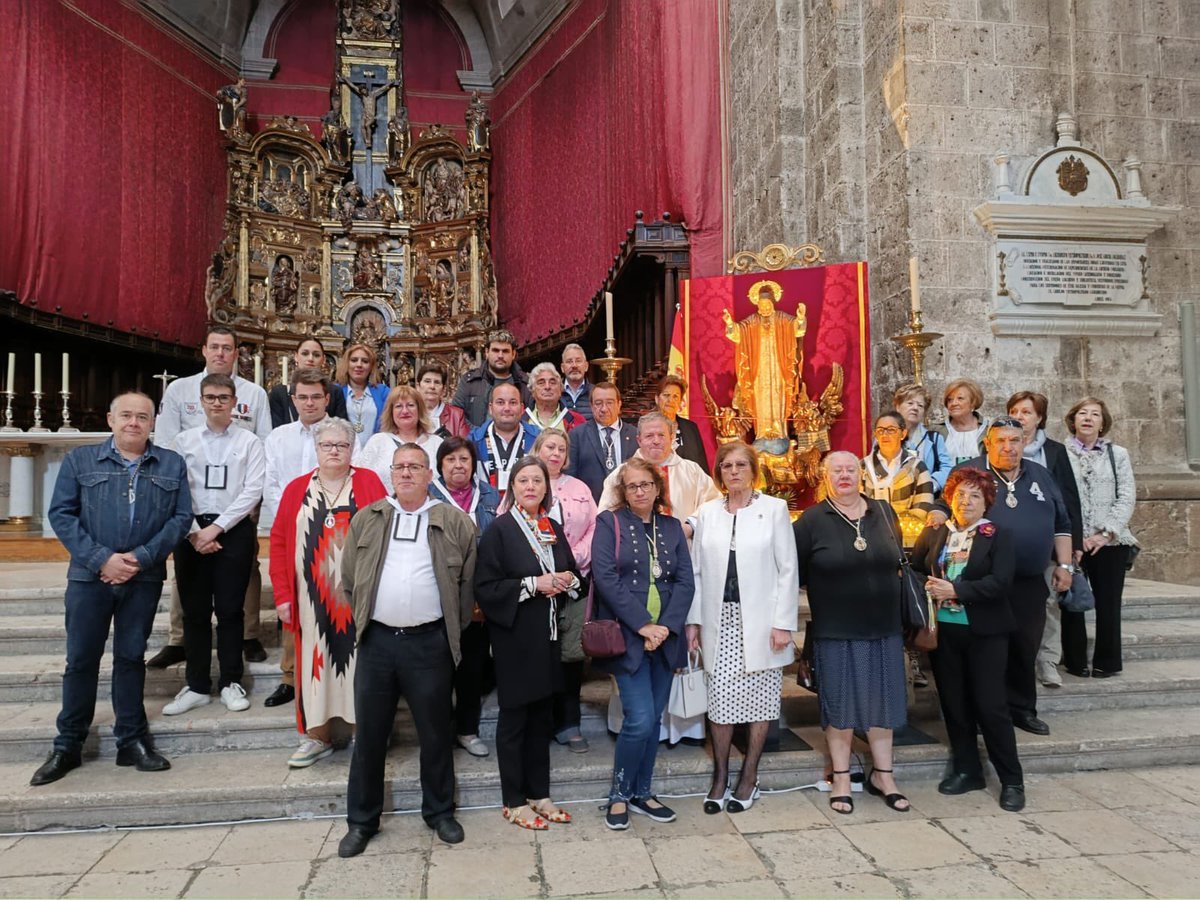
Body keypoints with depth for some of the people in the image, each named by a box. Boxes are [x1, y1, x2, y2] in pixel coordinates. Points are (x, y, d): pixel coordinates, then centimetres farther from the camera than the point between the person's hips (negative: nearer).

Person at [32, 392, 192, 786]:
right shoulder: (79, 460, 2)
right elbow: (61, 514, -2)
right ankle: (67, 746, 19)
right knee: (81, 660, 6)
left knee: (131, 657, 9)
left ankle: (132, 742, 19)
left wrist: (142, 557, -12)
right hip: (89, 576, 0)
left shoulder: (172, 465, 4)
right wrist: (102, 559, -13)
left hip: (144, 579, 1)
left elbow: (181, 516, -1)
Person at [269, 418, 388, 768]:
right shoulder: (296, 489, 8)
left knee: (358, 658, 5)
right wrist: (283, 595, 0)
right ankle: (317, 736, 22)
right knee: (315, 659, 9)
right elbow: (279, 542, 6)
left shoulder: (369, 482, 2)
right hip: (312, 597, 2)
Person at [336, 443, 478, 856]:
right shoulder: (367, 519, 6)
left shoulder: (454, 522, -1)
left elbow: (468, 579, 2)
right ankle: (361, 820, 27)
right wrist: (362, 620, 8)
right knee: (369, 733, 11)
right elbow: (349, 578, 11)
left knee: (435, 732, 11)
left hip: (430, 642, -2)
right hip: (377, 640, 2)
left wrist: (454, 627, 3)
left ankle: (439, 812, 30)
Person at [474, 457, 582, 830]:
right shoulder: (499, 529, -8)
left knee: (542, 718, 14)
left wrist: (567, 581, -5)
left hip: (548, 638, 6)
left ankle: (539, 795, 27)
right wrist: (534, 584, -19)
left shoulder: (554, 530, 10)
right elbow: (485, 588, -15)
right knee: (514, 719, 6)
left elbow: (574, 577, 17)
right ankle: (515, 802, 20)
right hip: (515, 639, -5)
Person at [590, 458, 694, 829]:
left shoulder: (672, 527, 10)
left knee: (653, 719, 10)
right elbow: (606, 578, -12)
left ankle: (641, 793, 26)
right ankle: (618, 795, 11)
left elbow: (685, 581, 3)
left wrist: (666, 626, -11)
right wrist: (642, 625, -16)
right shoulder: (610, 522, -2)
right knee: (640, 719, -9)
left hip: (665, 638, 4)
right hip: (628, 637, -4)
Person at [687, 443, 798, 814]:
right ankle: (720, 777, 15)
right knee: (720, 700, 2)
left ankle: (749, 777, 20)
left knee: (759, 699, 6)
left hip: (759, 622, -2)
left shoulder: (774, 509, 0)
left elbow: (788, 569, -2)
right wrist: (693, 620, 4)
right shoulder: (707, 513, 8)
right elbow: (696, 570, 8)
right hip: (720, 621, 2)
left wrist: (783, 623, -8)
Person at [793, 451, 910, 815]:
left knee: (882, 700, 12)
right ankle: (841, 778, 21)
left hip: (883, 627, 4)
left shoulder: (883, 512, 4)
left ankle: (882, 773, 27)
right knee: (840, 702, 6)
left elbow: (898, 562, 13)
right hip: (836, 632, -3)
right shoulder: (812, 520, -7)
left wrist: (908, 616, 13)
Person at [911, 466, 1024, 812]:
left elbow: (1000, 582, -13)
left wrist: (955, 590, -18)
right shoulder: (933, 534, 8)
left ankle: (1011, 780, 13)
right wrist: (927, 588, -10)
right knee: (954, 702, 10)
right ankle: (966, 770, 25)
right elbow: (914, 570, 10)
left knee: (991, 705, -1)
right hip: (943, 630, 4)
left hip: (984, 632, -3)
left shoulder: (997, 537, -2)